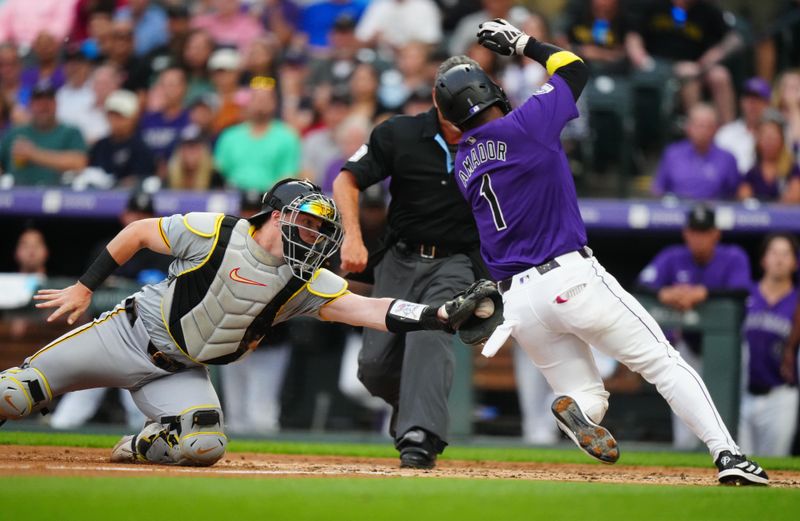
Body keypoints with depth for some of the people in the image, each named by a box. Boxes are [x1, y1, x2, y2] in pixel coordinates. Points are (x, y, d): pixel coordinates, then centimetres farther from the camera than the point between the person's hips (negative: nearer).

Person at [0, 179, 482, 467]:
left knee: (203, 447, -21)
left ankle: (139, 447, 8)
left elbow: (368, 310, -19)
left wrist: (441, 316, -33)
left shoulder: (307, 283, -8)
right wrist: (85, 287, -7)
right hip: (130, 334, -3)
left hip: (182, 373, 3)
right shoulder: (216, 233, -17)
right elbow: (138, 233, -6)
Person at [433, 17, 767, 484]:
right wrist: (523, 43, 21)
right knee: (665, 363, 0)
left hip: (519, 301, 6)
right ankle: (729, 455, -13)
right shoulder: (523, 127, -6)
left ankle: (578, 409, -24)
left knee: (588, 397, 13)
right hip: (571, 278, -6)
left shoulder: (463, 164, 10)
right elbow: (576, 68, 9)